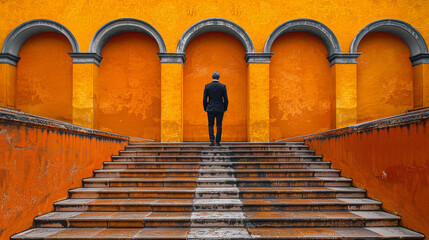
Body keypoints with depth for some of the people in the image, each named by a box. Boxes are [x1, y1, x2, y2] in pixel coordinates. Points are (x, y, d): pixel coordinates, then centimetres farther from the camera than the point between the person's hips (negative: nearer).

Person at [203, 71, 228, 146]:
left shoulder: (207, 86, -2)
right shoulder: (223, 86, -3)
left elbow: (204, 99, -1)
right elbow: (225, 99, -3)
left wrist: (205, 109, 10)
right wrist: (225, 109, 9)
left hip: (210, 109, 0)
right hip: (220, 109, 0)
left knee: (211, 125, 8)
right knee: (219, 125, 8)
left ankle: (212, 141, -2)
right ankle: (218, 142, 7)